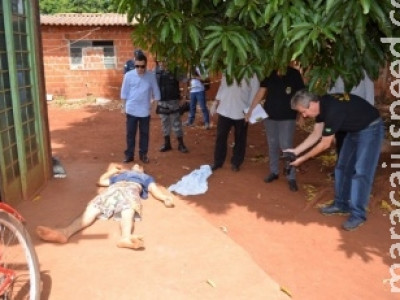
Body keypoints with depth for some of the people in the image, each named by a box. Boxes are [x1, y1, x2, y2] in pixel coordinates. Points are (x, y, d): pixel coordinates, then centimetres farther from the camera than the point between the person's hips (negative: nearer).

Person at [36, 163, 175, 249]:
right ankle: (65, 232, -56)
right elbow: (101, 181, 50)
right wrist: (111, 171, 62)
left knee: (128, 209, -39)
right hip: (113, 188, 2)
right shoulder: (119, 175, 47)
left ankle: (125, 237, -72)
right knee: (93, 207, -29)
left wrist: (165, 197, 2)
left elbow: (154, 189, 22)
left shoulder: (146, 177, 41)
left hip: (132, 188, -2)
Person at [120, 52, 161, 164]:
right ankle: (129, 154, 16)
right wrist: (124, 107, 1)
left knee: (144, 133, 10)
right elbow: (124, 92, 2)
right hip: (131, 110, -1)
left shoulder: (151, 76, -3)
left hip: (145, 111, 1)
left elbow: (156, 92, 4)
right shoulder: (128, 75, -5)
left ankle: (143, 154, 22)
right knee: (130, 133, 6)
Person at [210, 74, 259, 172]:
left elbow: (254, 92, -5)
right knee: (220, 137, 6)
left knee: (240, 139, 10)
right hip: (224, 110, 3)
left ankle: (236, 162, 25)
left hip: (242, 112, -2)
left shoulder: (252, 73, -6)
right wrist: (217, 100, 10)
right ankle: (217, 162, 20)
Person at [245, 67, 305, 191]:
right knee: (272, 145, 12)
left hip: (287, 117, -3)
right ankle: (274, 172, 27)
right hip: (270, 115, 3)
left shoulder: (294, 74, -7)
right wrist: (250, 110, -4)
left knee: (286, 146, -6)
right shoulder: (270, 74, 0)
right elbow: (260, 93, 1)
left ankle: (291, 178, 2)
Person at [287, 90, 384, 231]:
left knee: (360, 171, -11)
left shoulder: (333, 110, -34)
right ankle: (342, 204, 22)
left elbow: (324, 144, -25)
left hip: (370, 129, -9)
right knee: (343, 167, 11)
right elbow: (316, 135, 3)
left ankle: (358, 214, -4)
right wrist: (296, 151, -1)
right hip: (354, 129, 9)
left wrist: (302, 159, -15)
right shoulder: (321, 105, -7)